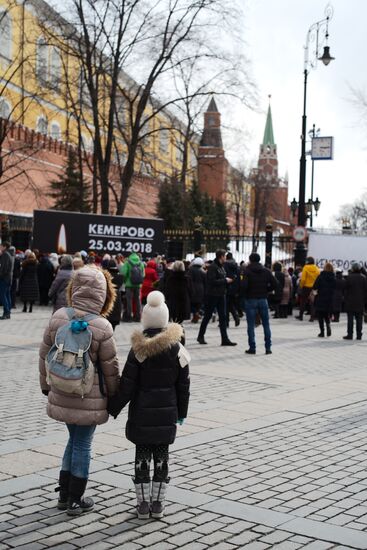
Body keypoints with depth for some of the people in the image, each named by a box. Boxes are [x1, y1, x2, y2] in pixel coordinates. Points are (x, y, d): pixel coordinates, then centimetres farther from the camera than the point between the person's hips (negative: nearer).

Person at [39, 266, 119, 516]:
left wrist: (46, 384, 17)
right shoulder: (102, 327, -19)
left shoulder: (58, 317, -7)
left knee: (74, 440, 22)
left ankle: (64, 495, 30)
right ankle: (75, 500, 20)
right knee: (83, 445, 10)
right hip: (90, 398, -4)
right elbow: (110, 368, -10)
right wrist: (115, 396, 5)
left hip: (62, 396, 4)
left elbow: (45, 355, 3)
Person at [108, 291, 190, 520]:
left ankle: (143, 503, 13)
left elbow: (127, 386, -11)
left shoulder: (138, 350, -12)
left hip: (142, 414, -2)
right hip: (167, 413, 3)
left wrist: (113, 408, 2)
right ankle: (158, 503, 17)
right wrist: (181, 413, 14)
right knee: (162, 456, 11)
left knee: (142, 456, 8)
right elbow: (184, 385, 3)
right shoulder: (177, 349, -3)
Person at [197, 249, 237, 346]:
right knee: (207, 316, 4)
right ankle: (200, 336, 19)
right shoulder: (212, 267, -16)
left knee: (223, 317, 5)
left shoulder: (221, 267, 12)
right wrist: (225, 281, -16)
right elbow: (212, 281, -23)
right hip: (212, 295, -8)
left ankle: (225, 339, 6)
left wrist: (228, 280, 2)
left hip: (221, 295, 8)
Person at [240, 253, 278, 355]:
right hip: (263, 299, 3)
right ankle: (268, 348, 8)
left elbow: (243, 285, -19)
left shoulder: (247, 271, -7)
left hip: (250, 300, -3)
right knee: (266, 324, 9)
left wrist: (245, 293, 1)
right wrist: (266, 290, 10)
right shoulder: (266, 271, 4)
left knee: (251, 325, 3)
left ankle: (252, 348, 3)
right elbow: (275, 284, -2)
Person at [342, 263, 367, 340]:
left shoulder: (349, 277, -5)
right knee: (359, 319, 5)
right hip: (360, 303, 2)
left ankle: (350, 334, -1)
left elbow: (345, 290, -3)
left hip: (350, 302, -2)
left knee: (350, 319, 0)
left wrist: (345, 300, 5)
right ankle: (359, 335, 6)